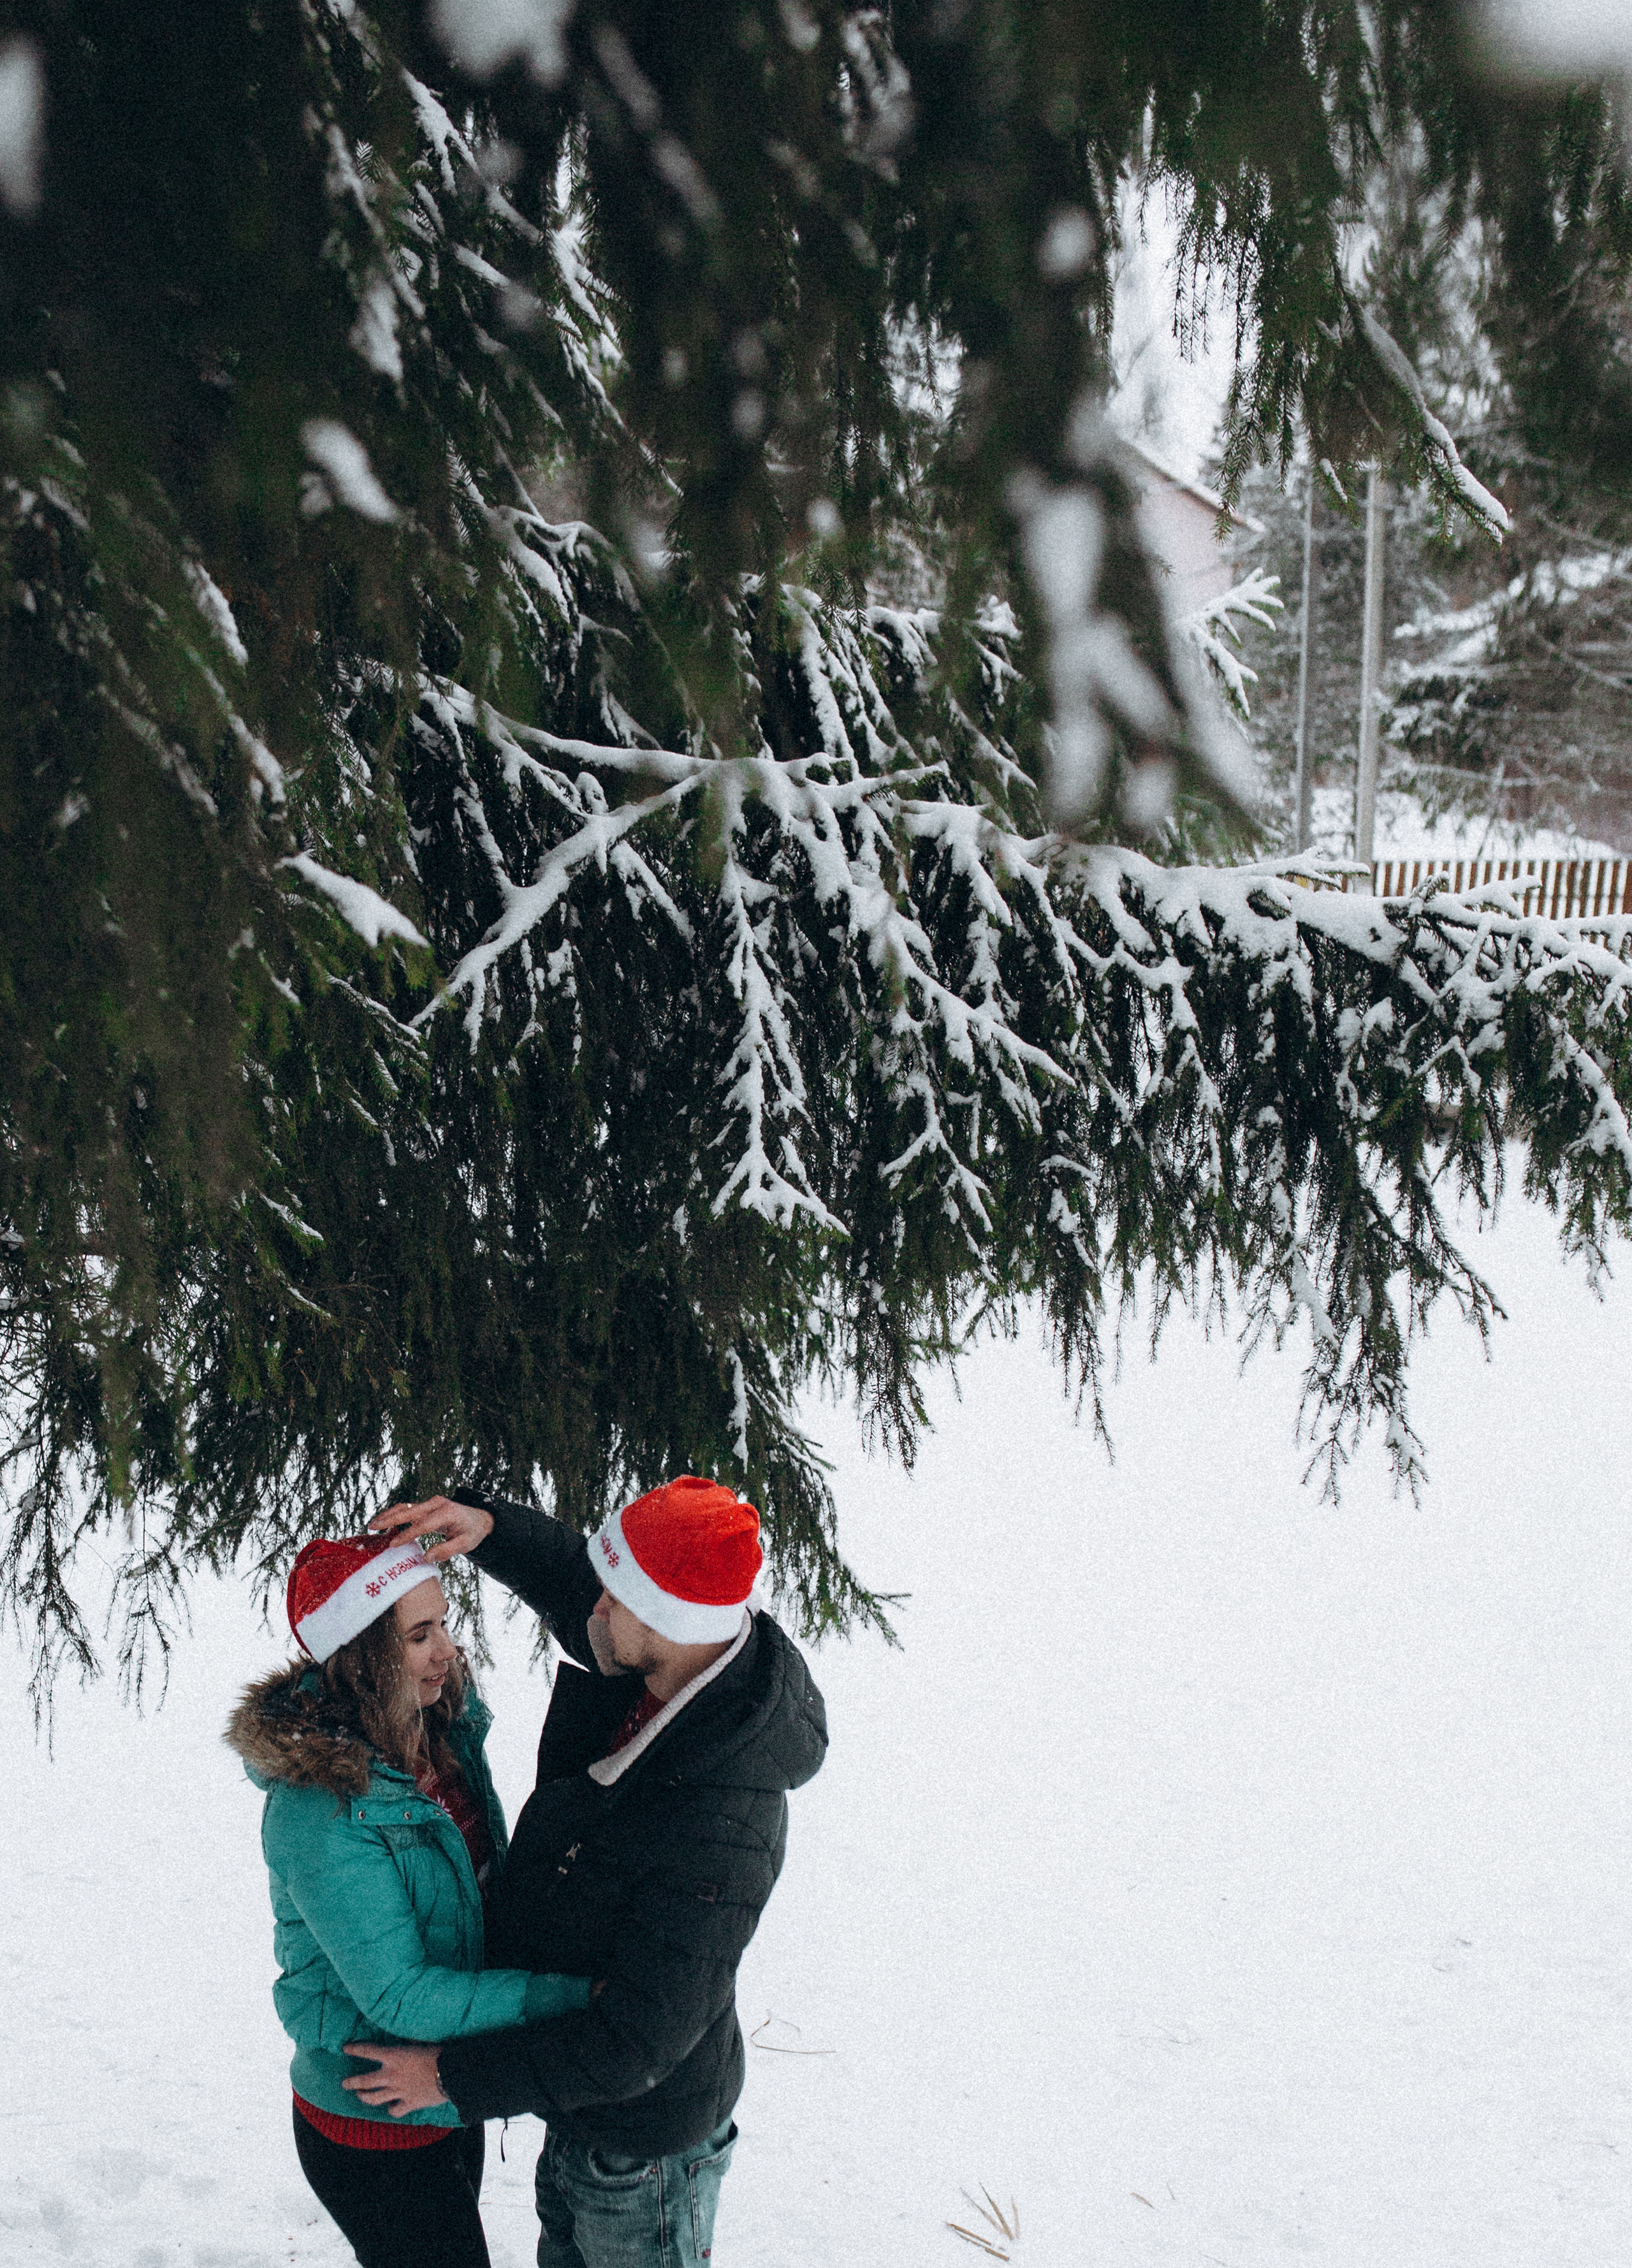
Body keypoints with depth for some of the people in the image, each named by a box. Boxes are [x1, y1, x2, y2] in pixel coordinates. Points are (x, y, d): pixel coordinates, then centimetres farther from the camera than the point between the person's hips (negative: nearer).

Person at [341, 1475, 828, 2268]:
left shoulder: (719, 1831, -40)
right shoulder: (656, 1676, -16)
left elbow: (638, 2043, -32)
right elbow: (571, 1581, 6)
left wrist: (453, 2077, -24)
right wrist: (490, 1527, -15)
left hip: (643, 2145, -8)